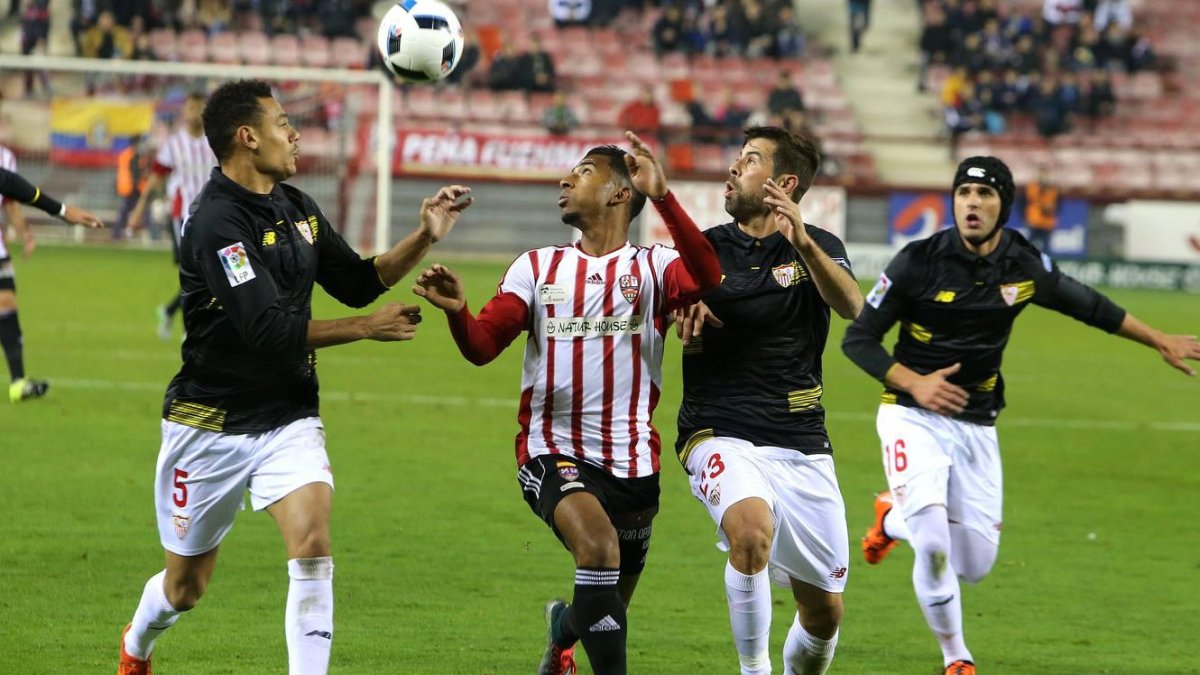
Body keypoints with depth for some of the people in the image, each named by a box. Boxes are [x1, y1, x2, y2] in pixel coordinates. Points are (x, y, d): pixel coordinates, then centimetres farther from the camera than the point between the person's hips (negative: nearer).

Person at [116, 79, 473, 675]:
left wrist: (424, 237, 0)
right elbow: (269, 329, -26)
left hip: (290, 418, 5)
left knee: (313, 547, -20)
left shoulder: (295, 206, 6)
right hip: (212, 424, -5)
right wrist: (365, 329, -19)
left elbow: (356, 282, 14)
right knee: (185, 586, 10)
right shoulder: (216, 223, -21)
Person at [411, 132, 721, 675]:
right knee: (598, 545, -32)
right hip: (553, 453, -1)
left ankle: (563, 630, 51)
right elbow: (482, 346, -2)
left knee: (609, 607, 15)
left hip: (631, 461, 1)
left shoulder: (653, 268, 1)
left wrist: (662, 197, -32)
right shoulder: (538, 268, 9)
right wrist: (457, 311, -25)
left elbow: (707, 280, -22)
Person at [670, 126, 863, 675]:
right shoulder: (704, 249, 8)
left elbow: (852, 307, -16)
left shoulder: (816, 246, 4)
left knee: (824, 612, 4)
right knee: (751, 529, -34)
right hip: (720, 437, -1)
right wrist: (684, 309, -13)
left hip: (801, 444, 1)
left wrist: (803, 243, -33)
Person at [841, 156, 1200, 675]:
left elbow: (1090, 306, 16)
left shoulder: (1026, 267, -3)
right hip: (914, 418, -4)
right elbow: (858, 339, -7)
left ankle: (894, 517, 35)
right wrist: (914, 383, -21)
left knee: (974, 565, 4)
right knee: (933, 545, -20)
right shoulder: (919, 262, -13)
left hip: (976, 427, 4)